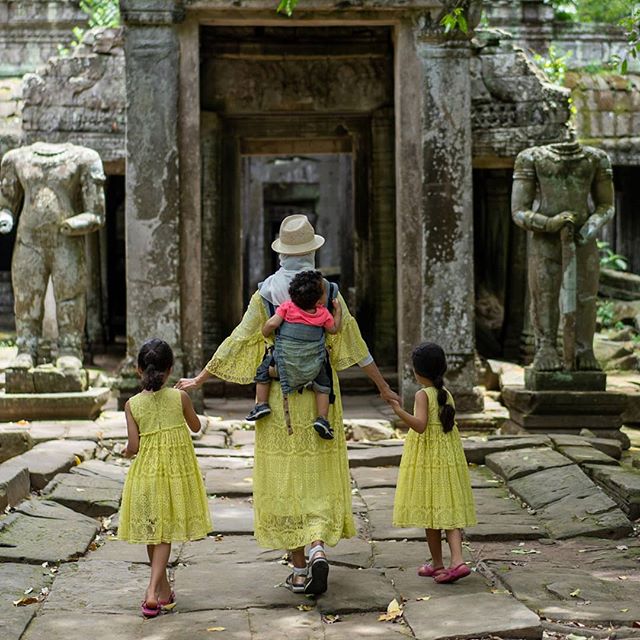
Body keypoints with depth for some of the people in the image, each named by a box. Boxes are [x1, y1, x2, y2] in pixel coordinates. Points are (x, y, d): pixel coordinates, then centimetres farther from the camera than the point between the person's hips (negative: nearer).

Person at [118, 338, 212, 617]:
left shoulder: (132, 405, -7)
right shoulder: (180, 397, -8)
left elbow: (134, 445, -8)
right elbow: (196, 427, 8)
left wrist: (127, 451, 14)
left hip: (146, 472, 1)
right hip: (176, 471, -1)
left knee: (153, 532, 17)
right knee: (165, 534, 5)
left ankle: (163, 589, 29)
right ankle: (153, 592, -9)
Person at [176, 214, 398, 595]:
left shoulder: (266, 293, -6)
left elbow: (238, 341, -4)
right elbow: (355, 344, 0)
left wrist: (201, 378, 8)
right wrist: (383, 387, 12)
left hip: (279, 400, -1)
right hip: (319, 399, 1)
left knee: (285, 480, 7)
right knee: (321, 477, 11)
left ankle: (299, 569, 8)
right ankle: (318, 547, -9)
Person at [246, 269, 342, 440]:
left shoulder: (287, 306, -9)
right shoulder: (323, 314, -5)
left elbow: (272, 323, -15)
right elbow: (334, 329, 12)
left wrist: (265, 335, 5)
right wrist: (338, 311, 23)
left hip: (285, 362, 0)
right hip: (313, 366, 0)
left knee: (263, 371, 23)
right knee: (323, 386, 21)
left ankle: (261, 404, 14)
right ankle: (322, 419, 6)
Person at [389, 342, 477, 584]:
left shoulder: (423, 394, -13)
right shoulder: (446, 394, 7)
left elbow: (420, 425, -25)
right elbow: (451, 425, 13)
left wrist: (398, 410, -31)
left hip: (427, 460, -6)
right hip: (449, 457, 6)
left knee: (430, 509, 4)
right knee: (449, 509, 4)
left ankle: (437, 564, 12)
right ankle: (457, 560, -10)